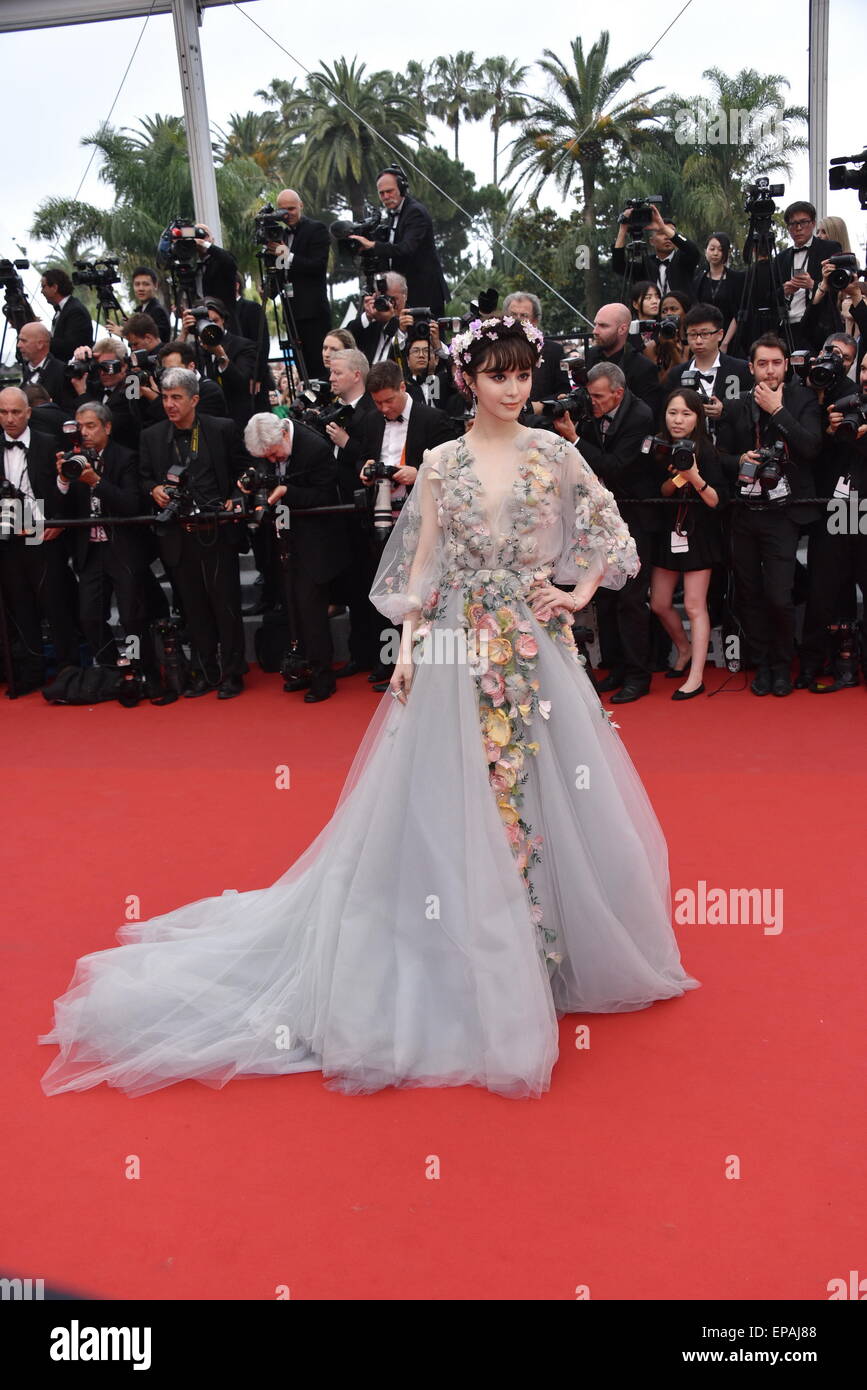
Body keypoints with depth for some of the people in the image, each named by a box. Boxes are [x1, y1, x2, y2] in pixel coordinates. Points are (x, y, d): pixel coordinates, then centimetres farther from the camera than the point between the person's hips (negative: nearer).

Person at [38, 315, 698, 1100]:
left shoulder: (554, 453, 5)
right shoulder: (441, 464, 5)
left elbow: (609, 532, 11)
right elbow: (422, 563, 4)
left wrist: (580, 593, -2)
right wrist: (409, 644, -5)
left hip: (539, 647, 1)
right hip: (459, 651, 0)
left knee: (549, 794, 5)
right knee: (454, 802, 0)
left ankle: (559, 945, 24)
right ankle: (472, 966, 14)